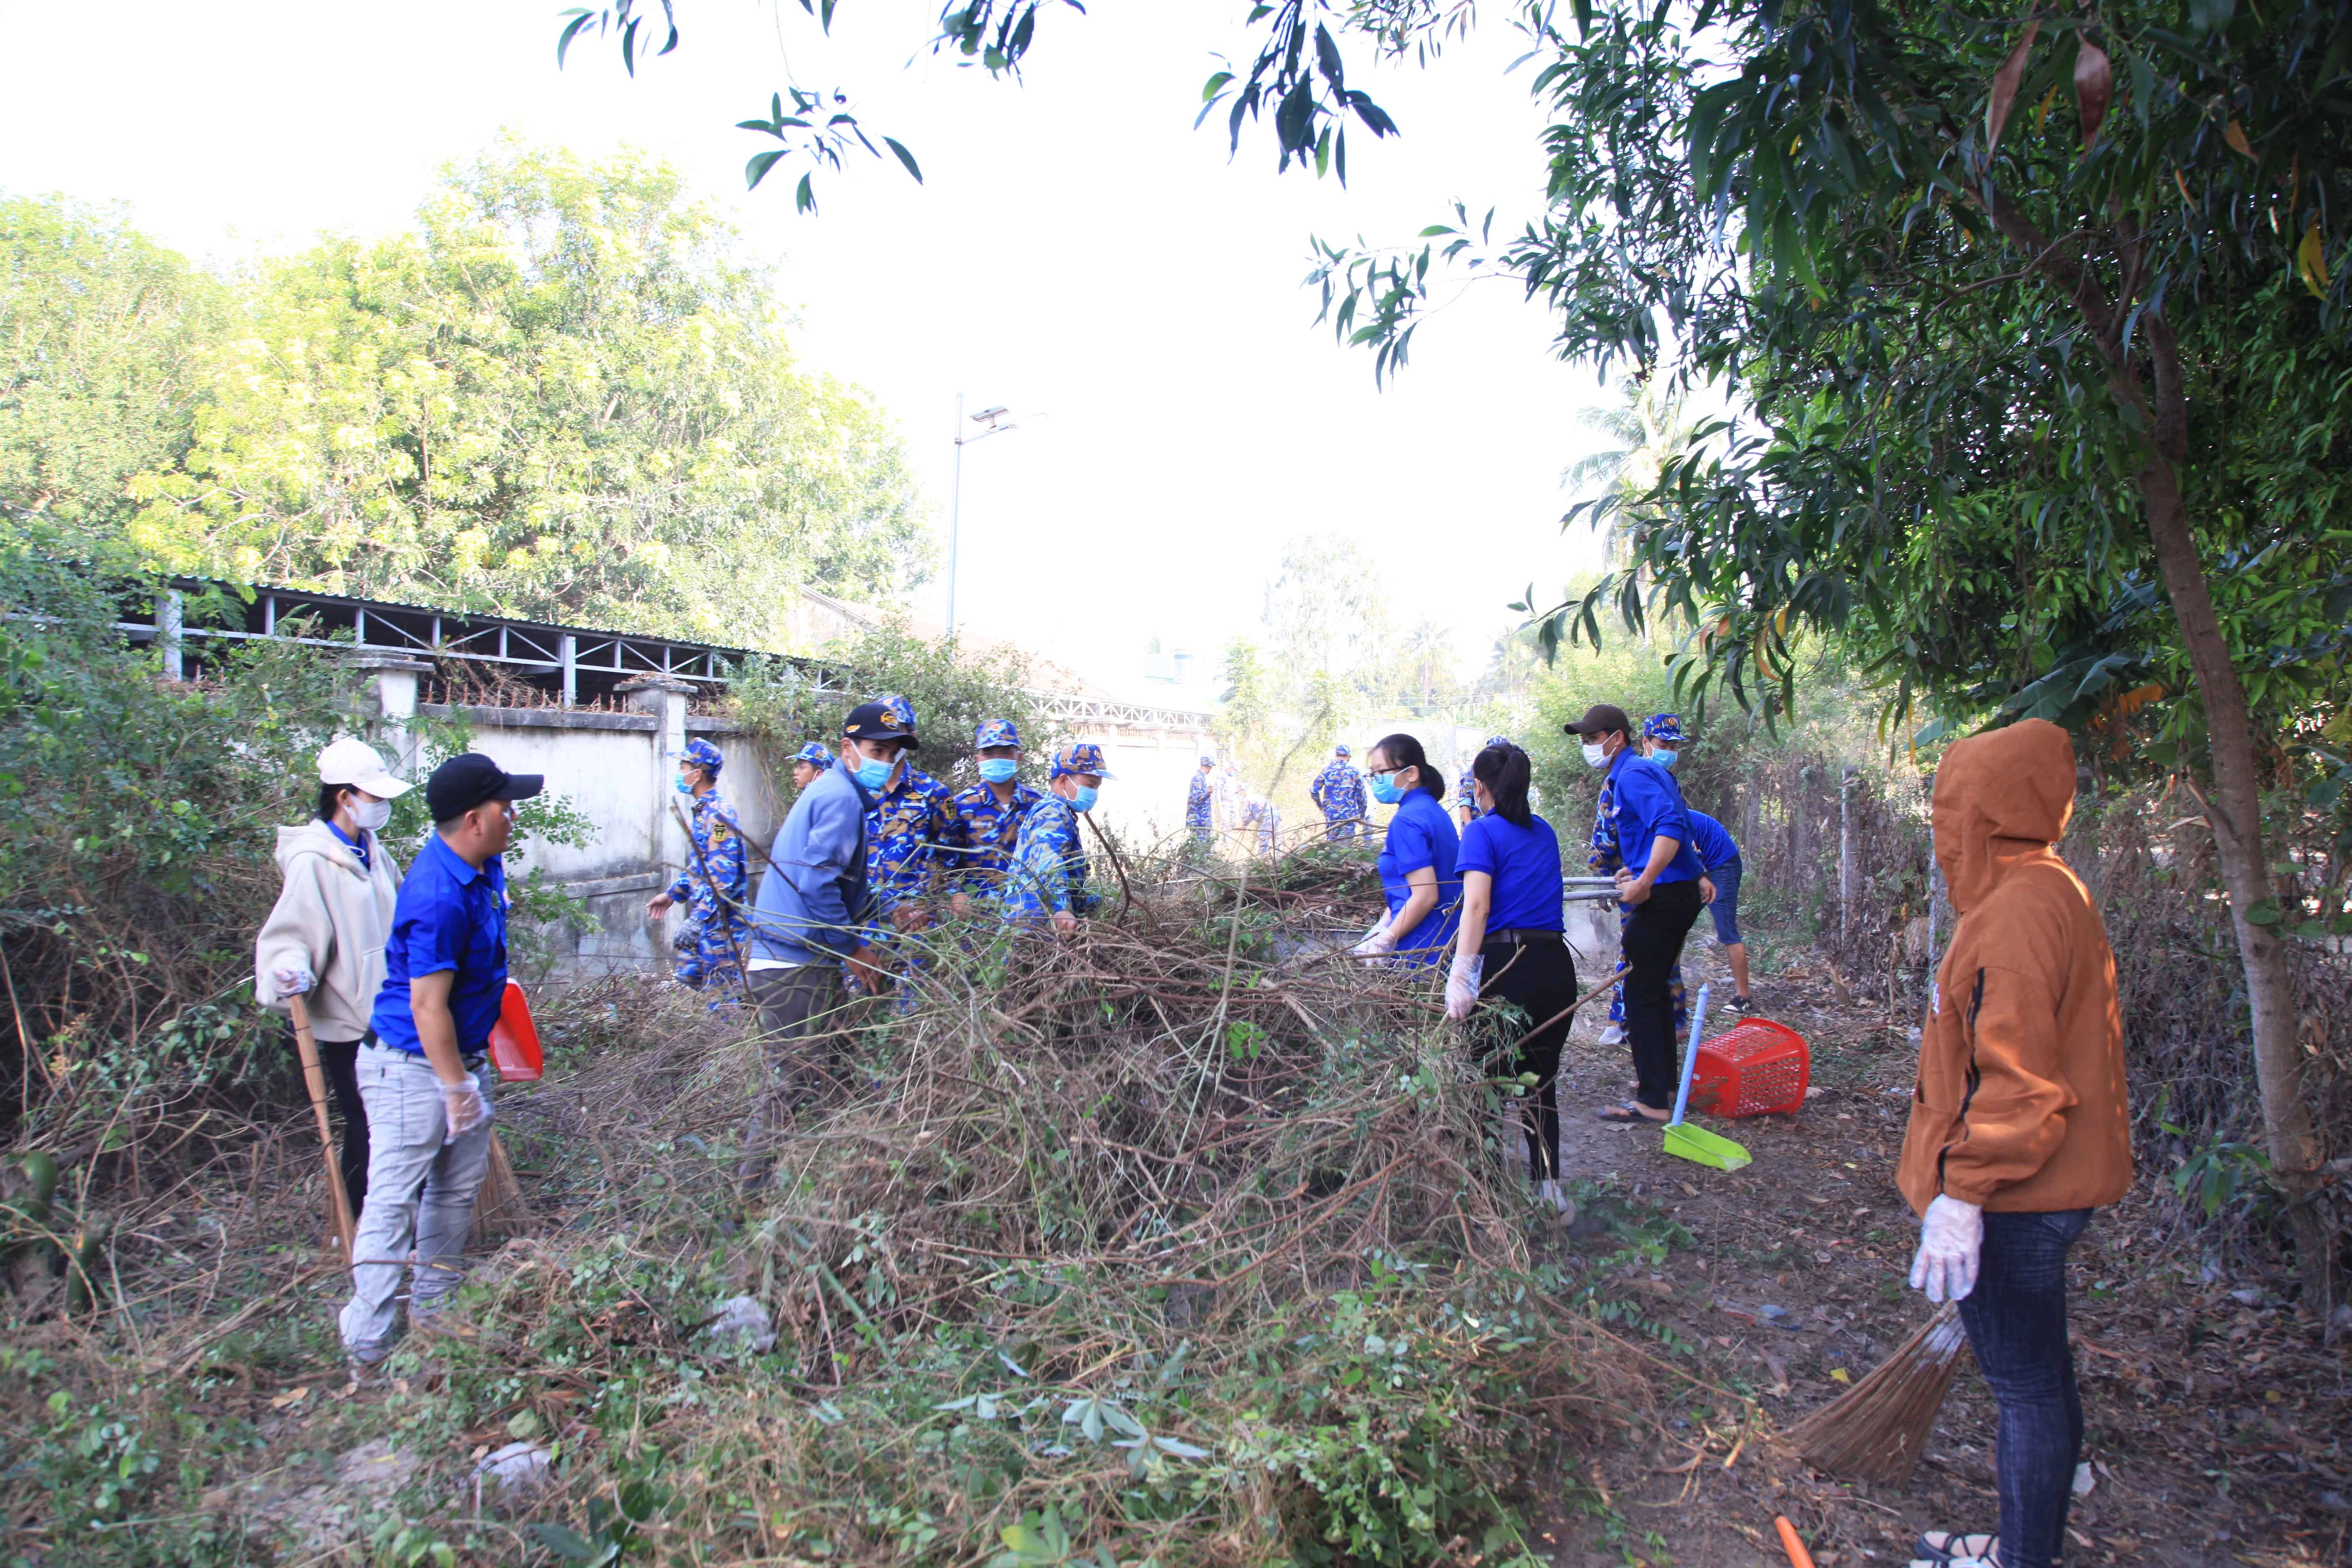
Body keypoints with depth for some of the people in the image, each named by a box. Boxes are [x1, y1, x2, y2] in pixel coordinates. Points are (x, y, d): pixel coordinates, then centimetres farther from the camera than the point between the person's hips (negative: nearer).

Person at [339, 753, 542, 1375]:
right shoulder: (439, 898, -29)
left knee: (456, 1192, 18)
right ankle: (367, 1355, 6)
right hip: (413, 1068, -10)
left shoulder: (483, 869, 2)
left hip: (461, 1058, 10)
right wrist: (458, 1088, -19)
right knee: (393, 1204, -2)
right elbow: (427, 1007, -25)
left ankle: (433, 1320, 32)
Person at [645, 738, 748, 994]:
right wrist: (672, 894, 25)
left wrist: (698, 919, -29)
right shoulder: (701, 810, 13)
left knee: (723, 992, -4)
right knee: (688, 978, 16)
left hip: (722, 919, -10)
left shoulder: (719, 813, -19)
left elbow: (723, 874, -26)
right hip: (704, 915, 10)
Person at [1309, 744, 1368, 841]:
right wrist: (1362, 816, 11)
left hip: (1331, 812, 2)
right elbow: (1361, 796, 1)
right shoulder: (1355, 772, -1)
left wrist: (1320, 805, 15)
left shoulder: (1327, 770, 1)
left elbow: (1314, 790, -2)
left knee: (1331, 841, 13)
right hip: (1349, 814, -2)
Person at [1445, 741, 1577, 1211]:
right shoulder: (1544, 832, 16)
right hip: (1557, 965, 6)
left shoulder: (1483, 831, -4)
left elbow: (1477, 905, -19)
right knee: (1541, 1077, 17)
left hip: (1508, 966, -6)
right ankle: (1549, 1186, 21)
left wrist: (1460, 978, -25)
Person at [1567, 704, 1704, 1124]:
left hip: (1663, 897, -11)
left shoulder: (1632, 775, -15)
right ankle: (1663, 1080, 30)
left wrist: (1644, 883, -30)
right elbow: (1673, 824, 24)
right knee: (1655, 989, 20)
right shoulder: (1644, 771, 17)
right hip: (1680, 893, 11)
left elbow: (1671, 826, -29)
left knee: (1641, 995, -5)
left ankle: (1652, 1101, -1)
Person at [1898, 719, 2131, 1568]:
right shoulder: (2054, 893, 9)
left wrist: (1962, 1193, -23)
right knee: (2039, 1371, 21)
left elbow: (2015, 1078, -26)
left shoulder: (2018, 911, -23)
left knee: (2025, 1381, 3)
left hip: (2015, 1199, -11)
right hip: (2049, 1185, 11)